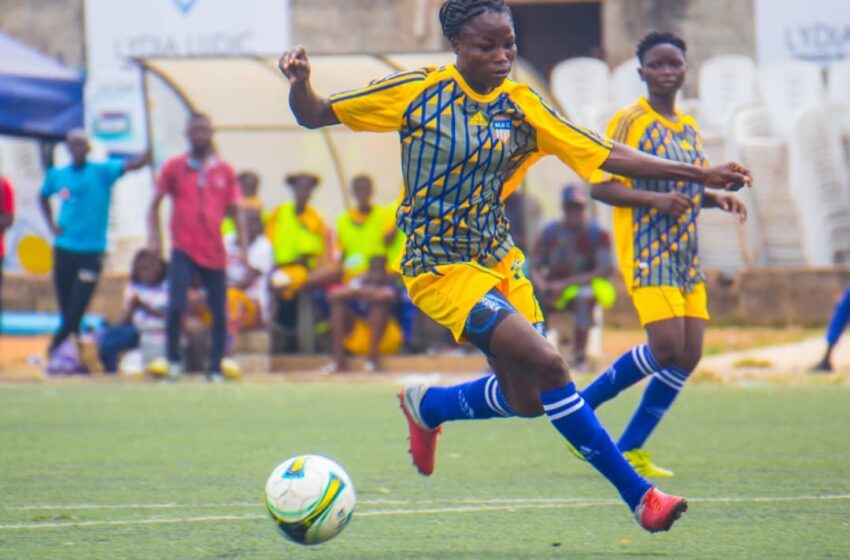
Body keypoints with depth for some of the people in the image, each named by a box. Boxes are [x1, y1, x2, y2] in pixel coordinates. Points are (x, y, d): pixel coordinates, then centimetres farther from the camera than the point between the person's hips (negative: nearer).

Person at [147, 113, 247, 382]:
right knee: (176, 306, -16)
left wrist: (243, 244, 1)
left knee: (220, 313, 2)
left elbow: (234, 210, 11)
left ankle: (215, 369, 12)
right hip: (183, 250, -2)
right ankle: (173, 359, 2)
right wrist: (154, 236, -7)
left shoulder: (225, 171, 8)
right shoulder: (174, 167, 3)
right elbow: (155, 204, 7)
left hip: (215, 253, 2)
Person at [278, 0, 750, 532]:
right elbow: (315, 115, -4)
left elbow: (608, 156, -3)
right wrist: (300, 82, -26)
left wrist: (702, 174, -9)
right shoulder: (418, 92, -9)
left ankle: (426, 405, 35)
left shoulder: (522, 107, 0)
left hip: (500, 260, 6)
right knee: (549, 366, -20)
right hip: (441, 266, -6)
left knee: (527, 399, 5)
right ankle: (637, 493, -10)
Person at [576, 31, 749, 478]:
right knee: (666, 348, -19)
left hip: (686, 255, 8)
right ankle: (580, 408, -1)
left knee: (688, 354, -1)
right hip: (647, 251, -8)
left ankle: (630, 449, 6)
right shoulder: (629, 122, -6)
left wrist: (717, 198, 5)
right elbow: (600, 186, -12)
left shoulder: (689, 128, 16)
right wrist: (656, 199, -25)